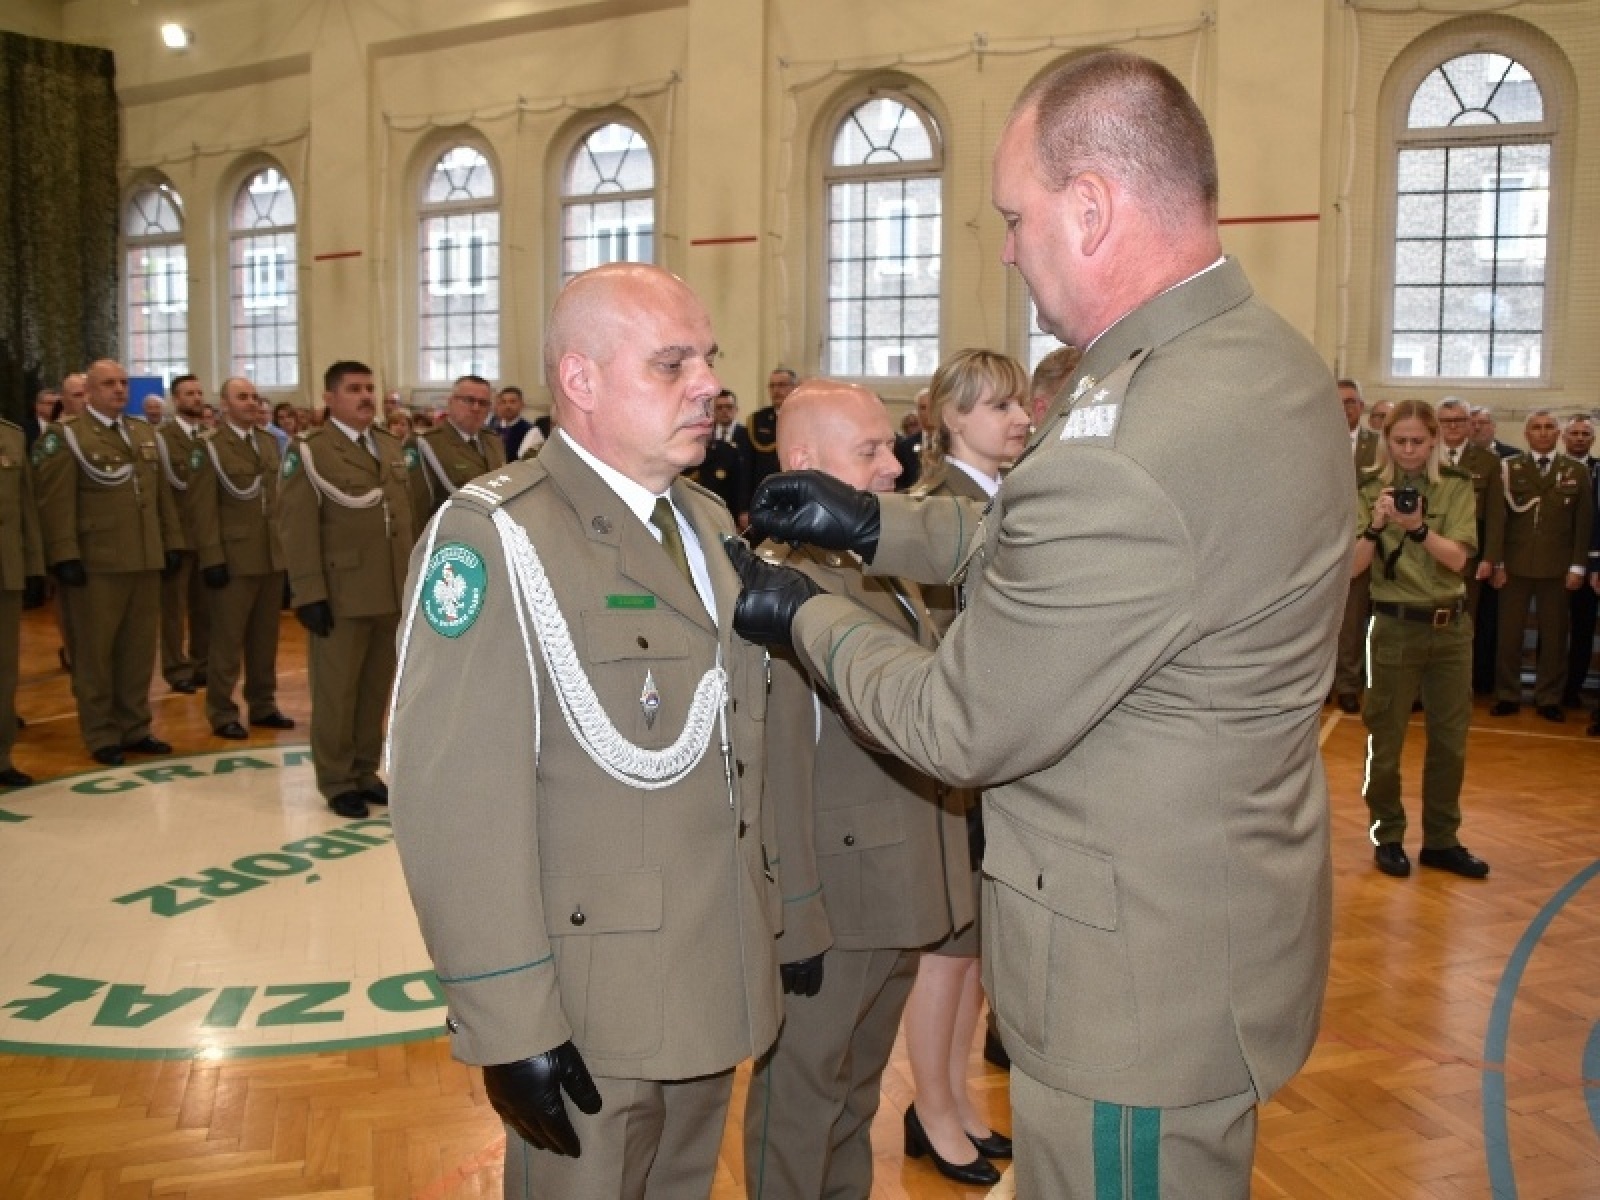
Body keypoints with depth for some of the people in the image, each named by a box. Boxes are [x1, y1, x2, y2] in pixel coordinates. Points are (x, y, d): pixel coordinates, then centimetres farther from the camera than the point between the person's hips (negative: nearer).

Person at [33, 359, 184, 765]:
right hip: (96, 563, -6)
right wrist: (65, 556, -16)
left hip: (145, 560, 6)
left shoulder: (144, 433, 16)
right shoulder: (65, 435, -4)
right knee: (95, 651, 4)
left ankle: (134, 728, 20)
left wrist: (172, 542, 10)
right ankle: (101, 736, 13)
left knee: (139, 649, 10)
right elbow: (56, 502, -10)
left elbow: (161, 493, 17)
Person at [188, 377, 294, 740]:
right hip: (233, 557, -6)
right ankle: (222, 712, 11)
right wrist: (212, 558, -16)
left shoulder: (269, 441, 12)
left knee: (265, 637, 12)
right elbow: (203, 508, -11)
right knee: (228, 639, 2)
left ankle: (262, 705, 23)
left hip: (273, 556, 6)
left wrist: (288, 544, 9)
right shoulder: (208, 446, -6)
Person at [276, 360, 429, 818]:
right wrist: (310, 594, -16)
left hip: (394, 594, 5)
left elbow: (413, 515, 15)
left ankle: (365, 772, 25)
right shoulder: (308, 451, -3)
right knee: (336, 691, 4)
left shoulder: (394, 447, 15)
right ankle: (337, 782, 15)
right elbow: (297, 529, -10)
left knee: (376, 690, 12)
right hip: (342, 596, -5)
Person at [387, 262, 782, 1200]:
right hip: (587, 1016, -7)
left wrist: (779, 916, 12)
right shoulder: (494, 538, -16)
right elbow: (458, 802, -22)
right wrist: (511, 1026, -22)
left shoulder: (710, 524, 9)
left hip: (715, 991, 7)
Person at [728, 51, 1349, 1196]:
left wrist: (803, 616, -6)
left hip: (1141, 983, -9)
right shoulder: (1267, 353, -1)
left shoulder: (1124, 450, -33)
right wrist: (878, 523, 9)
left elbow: (964, 728, -21)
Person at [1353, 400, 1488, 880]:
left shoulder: (1457, 486, 0)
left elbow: (1457, 558, -11)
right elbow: (1353, 566, -9)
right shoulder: (1370, 488, -5)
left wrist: (1419, 527, -28)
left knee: (1450, 740, 10)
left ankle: (1441, 840, 23)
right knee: (1386, 740, 5)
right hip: (1395, 627, -2)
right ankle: (1387, 837, 20)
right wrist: (1377, 525, -25)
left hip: (1452, 626, 2)